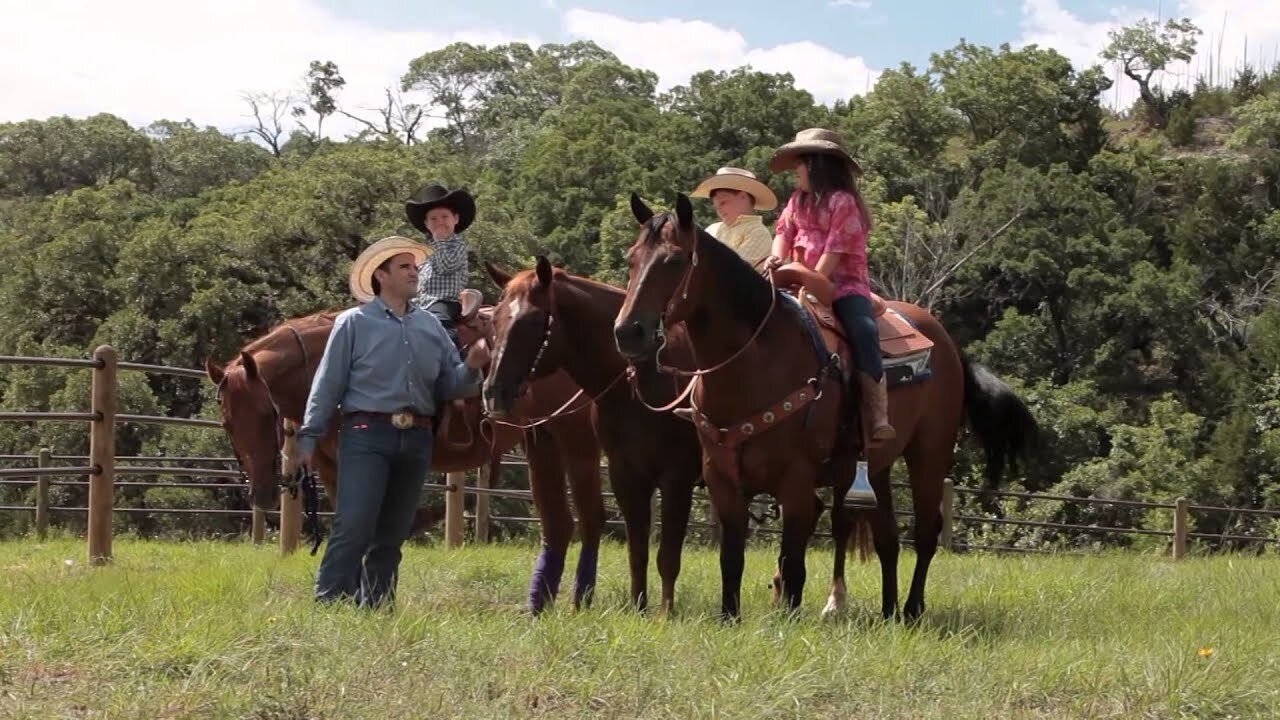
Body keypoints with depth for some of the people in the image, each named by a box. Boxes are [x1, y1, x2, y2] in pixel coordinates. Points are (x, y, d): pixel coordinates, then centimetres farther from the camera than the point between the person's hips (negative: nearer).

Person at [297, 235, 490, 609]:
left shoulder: (431, 326, 14)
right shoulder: (354, 323, 2)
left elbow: (450, 385, 14)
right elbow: (327, 385, 0)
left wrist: (471, 367, -7)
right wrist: (308, 438, -5)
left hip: (417, 440, 5)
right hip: (367, 436, -5)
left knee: (392, 536, 10)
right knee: (353, 528, -13)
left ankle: (376, 610, 16)